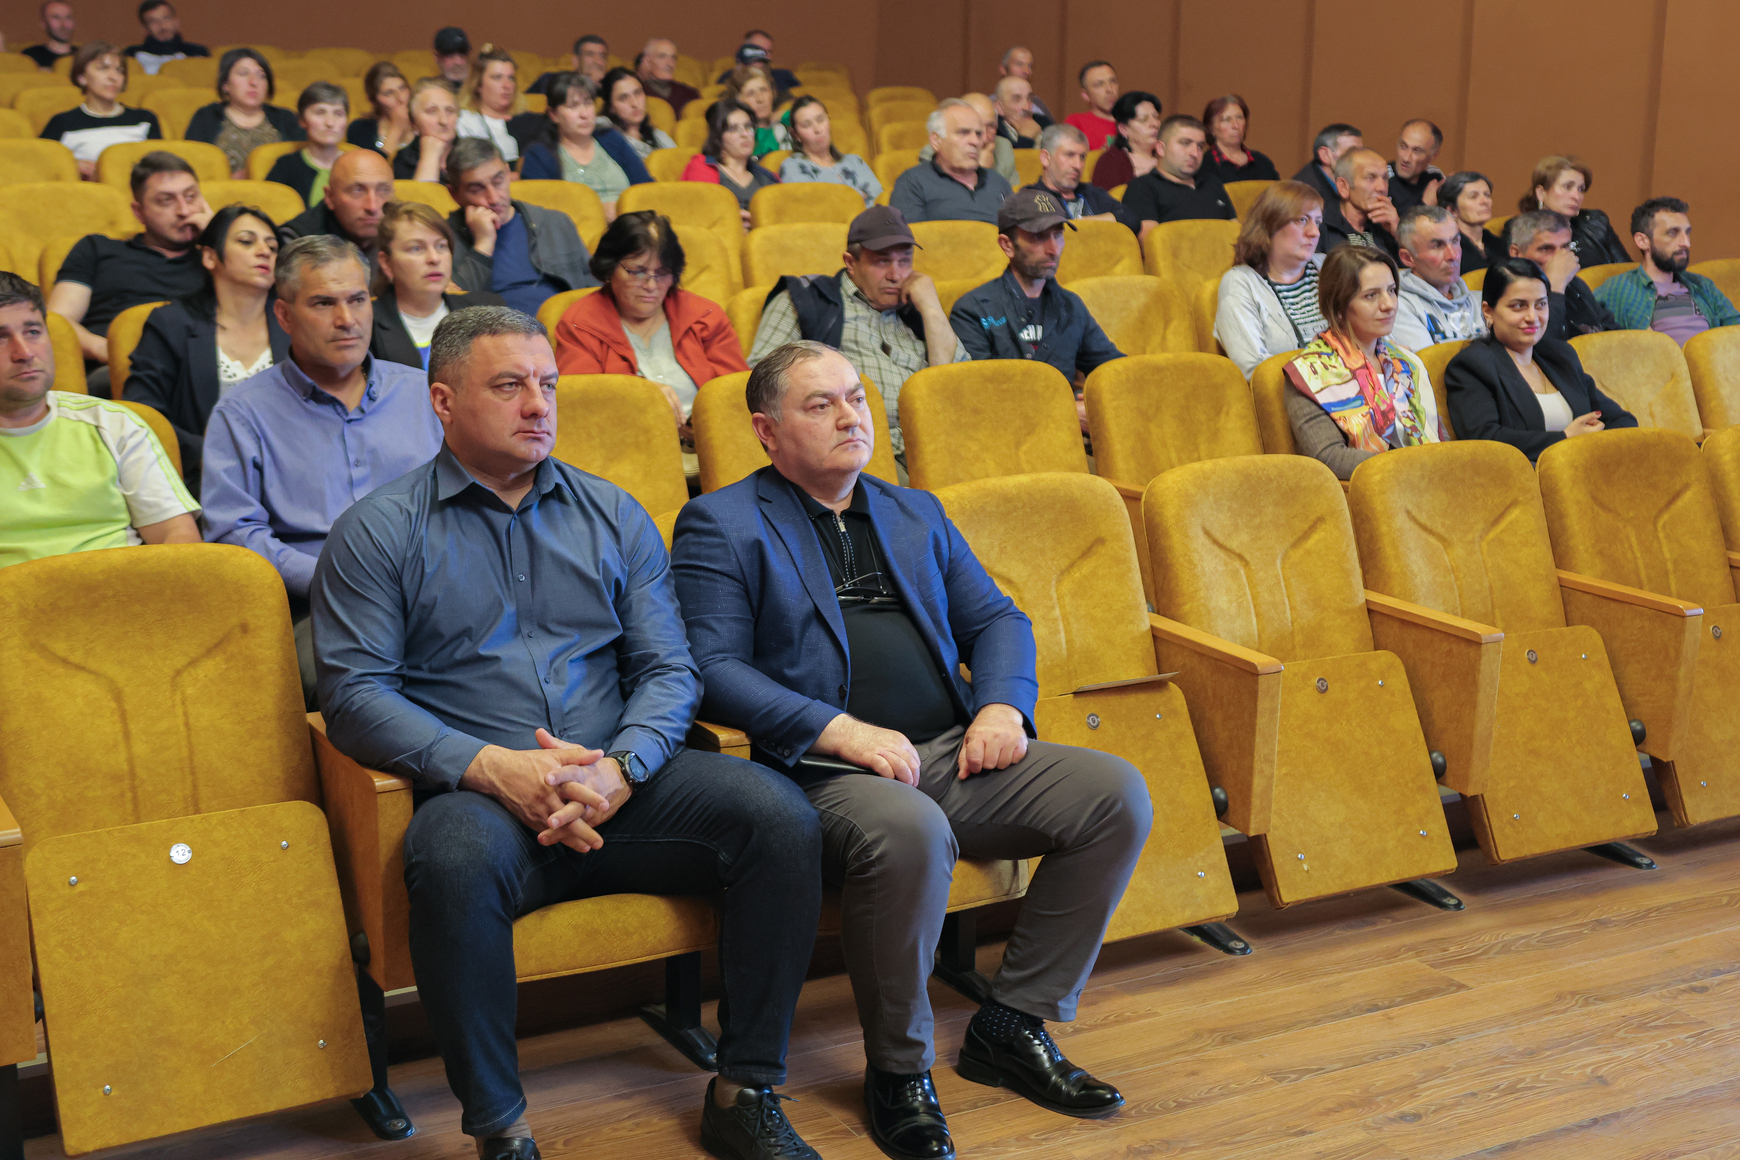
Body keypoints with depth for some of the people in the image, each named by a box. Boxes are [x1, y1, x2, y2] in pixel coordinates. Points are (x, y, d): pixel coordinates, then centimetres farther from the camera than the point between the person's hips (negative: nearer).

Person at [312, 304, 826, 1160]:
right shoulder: (377, 533, 6)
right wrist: (493, 768, -18)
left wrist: (617, 771, -11)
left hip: (622, 784, 3)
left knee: (781, 817, -21)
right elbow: (355, 695, -3)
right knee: (454, 859, -38)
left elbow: (669, 670, 10)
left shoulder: (613, 514, 17)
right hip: (479, 792, -3)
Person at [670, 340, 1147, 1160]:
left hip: (954, 756, 6)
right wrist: (838, 730, -18)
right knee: (909, 833, -38)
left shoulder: (916, 514, 24)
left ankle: (1012, 1023, -1)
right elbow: (713, 668, -6)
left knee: (1118, 794, -14)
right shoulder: (720, 525, 6)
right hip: (826, 773, -6)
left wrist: (1004, 703, -1)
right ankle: (898, 1070, -14)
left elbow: (996, 620, 22)